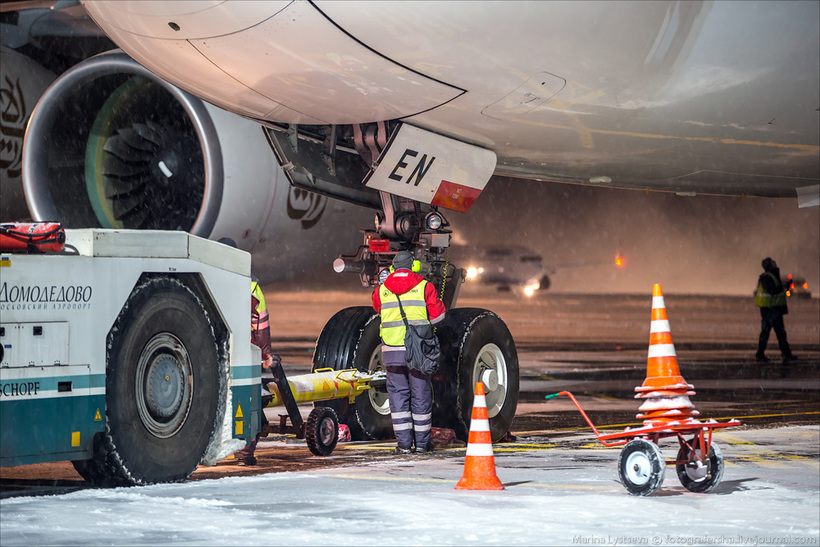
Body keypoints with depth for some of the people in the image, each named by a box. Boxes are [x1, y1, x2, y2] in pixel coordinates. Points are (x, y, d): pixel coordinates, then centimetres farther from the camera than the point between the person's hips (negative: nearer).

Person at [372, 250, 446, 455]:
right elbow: (437, 317, 2)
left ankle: (404, 443, 3)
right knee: (421, 395, 8)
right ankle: (422, 443, 14)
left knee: (398, 394, 7)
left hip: (392, 349, 1)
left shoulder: (381, 290, 5)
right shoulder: (424, 287, -2)